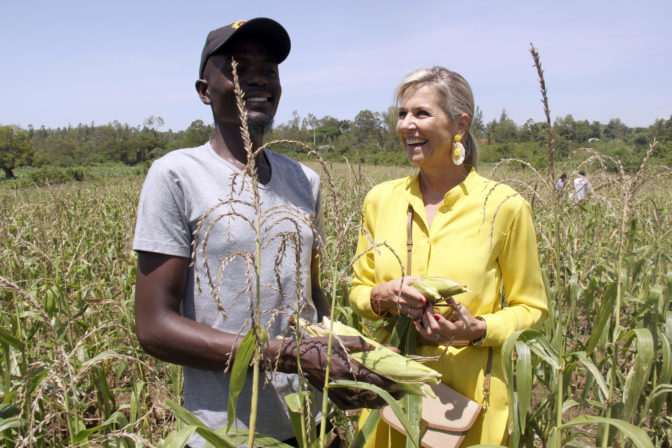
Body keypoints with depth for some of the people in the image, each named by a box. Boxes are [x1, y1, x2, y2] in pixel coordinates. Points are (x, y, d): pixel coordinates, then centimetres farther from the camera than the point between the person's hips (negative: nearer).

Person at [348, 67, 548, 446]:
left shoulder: (506, 207, -10)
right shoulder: (380, 199, 0)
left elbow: (531, 308, -1)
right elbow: (358, 289, 9)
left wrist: (478, 330, -19)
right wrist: (381, 297, -12)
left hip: (469, 399, -3)